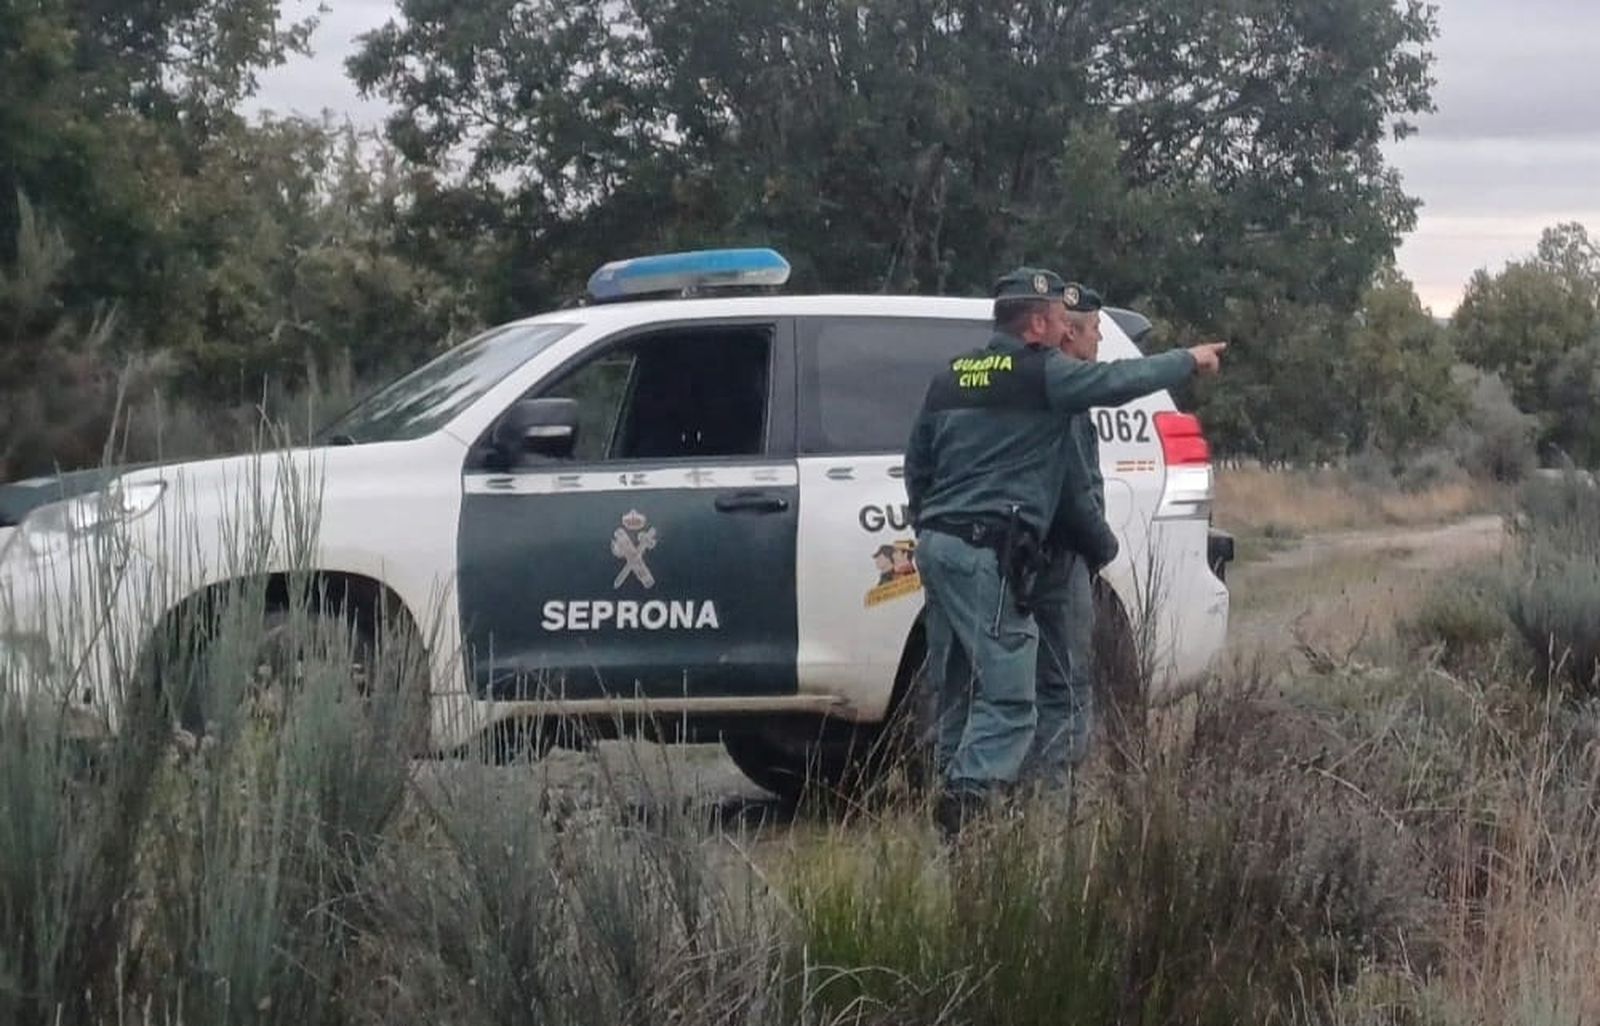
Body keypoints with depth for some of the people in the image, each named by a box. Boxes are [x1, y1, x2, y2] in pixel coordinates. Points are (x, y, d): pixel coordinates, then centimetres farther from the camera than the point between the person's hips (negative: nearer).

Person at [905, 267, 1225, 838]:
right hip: (987, 554, -9)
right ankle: (970, 798, -22)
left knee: (956, 689, 13)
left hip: (936, 543, 9)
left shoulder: (950, 378, 17)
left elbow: (916, 464, 23)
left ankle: (953, 793, 14)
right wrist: (1190, 360, 12)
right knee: (1007, 695, -10)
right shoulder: (1040, 374, -6)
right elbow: (1120, 380, -3)